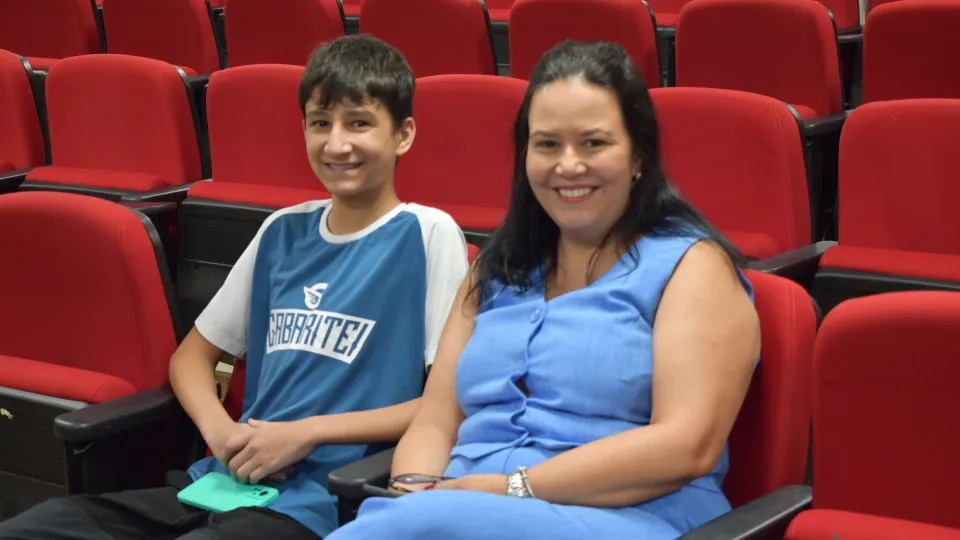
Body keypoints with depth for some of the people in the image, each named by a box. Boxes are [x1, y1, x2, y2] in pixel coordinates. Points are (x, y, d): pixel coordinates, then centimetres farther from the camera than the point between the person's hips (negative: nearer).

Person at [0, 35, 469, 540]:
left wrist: (307, 431, -12)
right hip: (231, 478, 6)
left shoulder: (428, 235, -3)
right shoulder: (283, 231, 14)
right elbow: (192, 355, 20)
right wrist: (220, 430, -2)